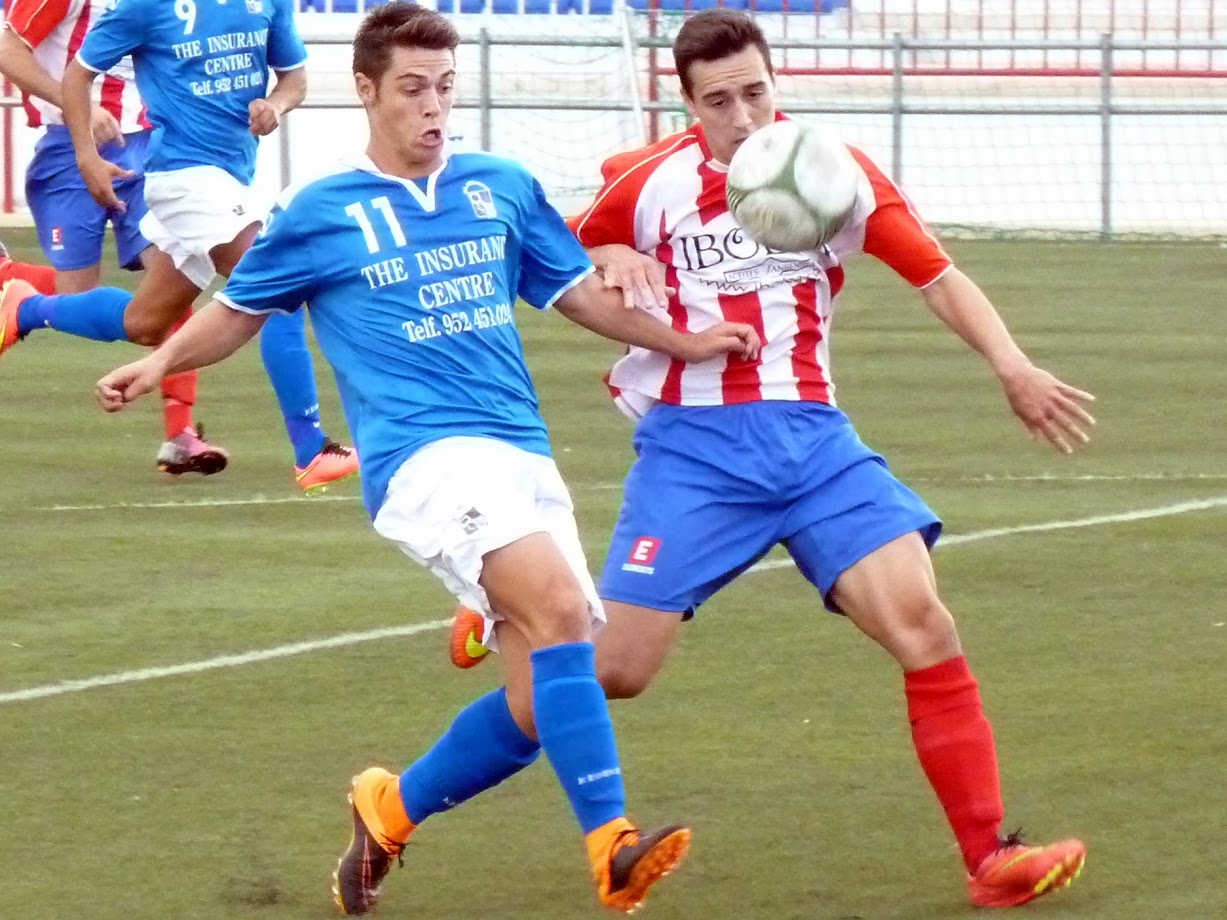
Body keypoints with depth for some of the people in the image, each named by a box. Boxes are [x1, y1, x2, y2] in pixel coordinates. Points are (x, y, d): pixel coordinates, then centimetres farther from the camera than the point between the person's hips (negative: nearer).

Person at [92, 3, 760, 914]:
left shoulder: (503, 188, 14)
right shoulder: (322, 213, 6)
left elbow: (581, 291, 22)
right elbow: (240, 308, 18)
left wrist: (687, 341, 12)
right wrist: (161, 361, 3)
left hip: (523, 456, 6)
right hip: (425, 455, -5)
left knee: (542, 703, -3)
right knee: (560, 609, -29)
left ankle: (390, 809, 21)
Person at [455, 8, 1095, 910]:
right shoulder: (648, 183, -1)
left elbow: (939, 277, 1)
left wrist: (1014, 369, -14)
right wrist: (617, 265, -9)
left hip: (810, 434, 1)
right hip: (693, 444, -1)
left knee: (924, 625, -16)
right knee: (612, 671, -6)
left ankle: (991, 855, -11)